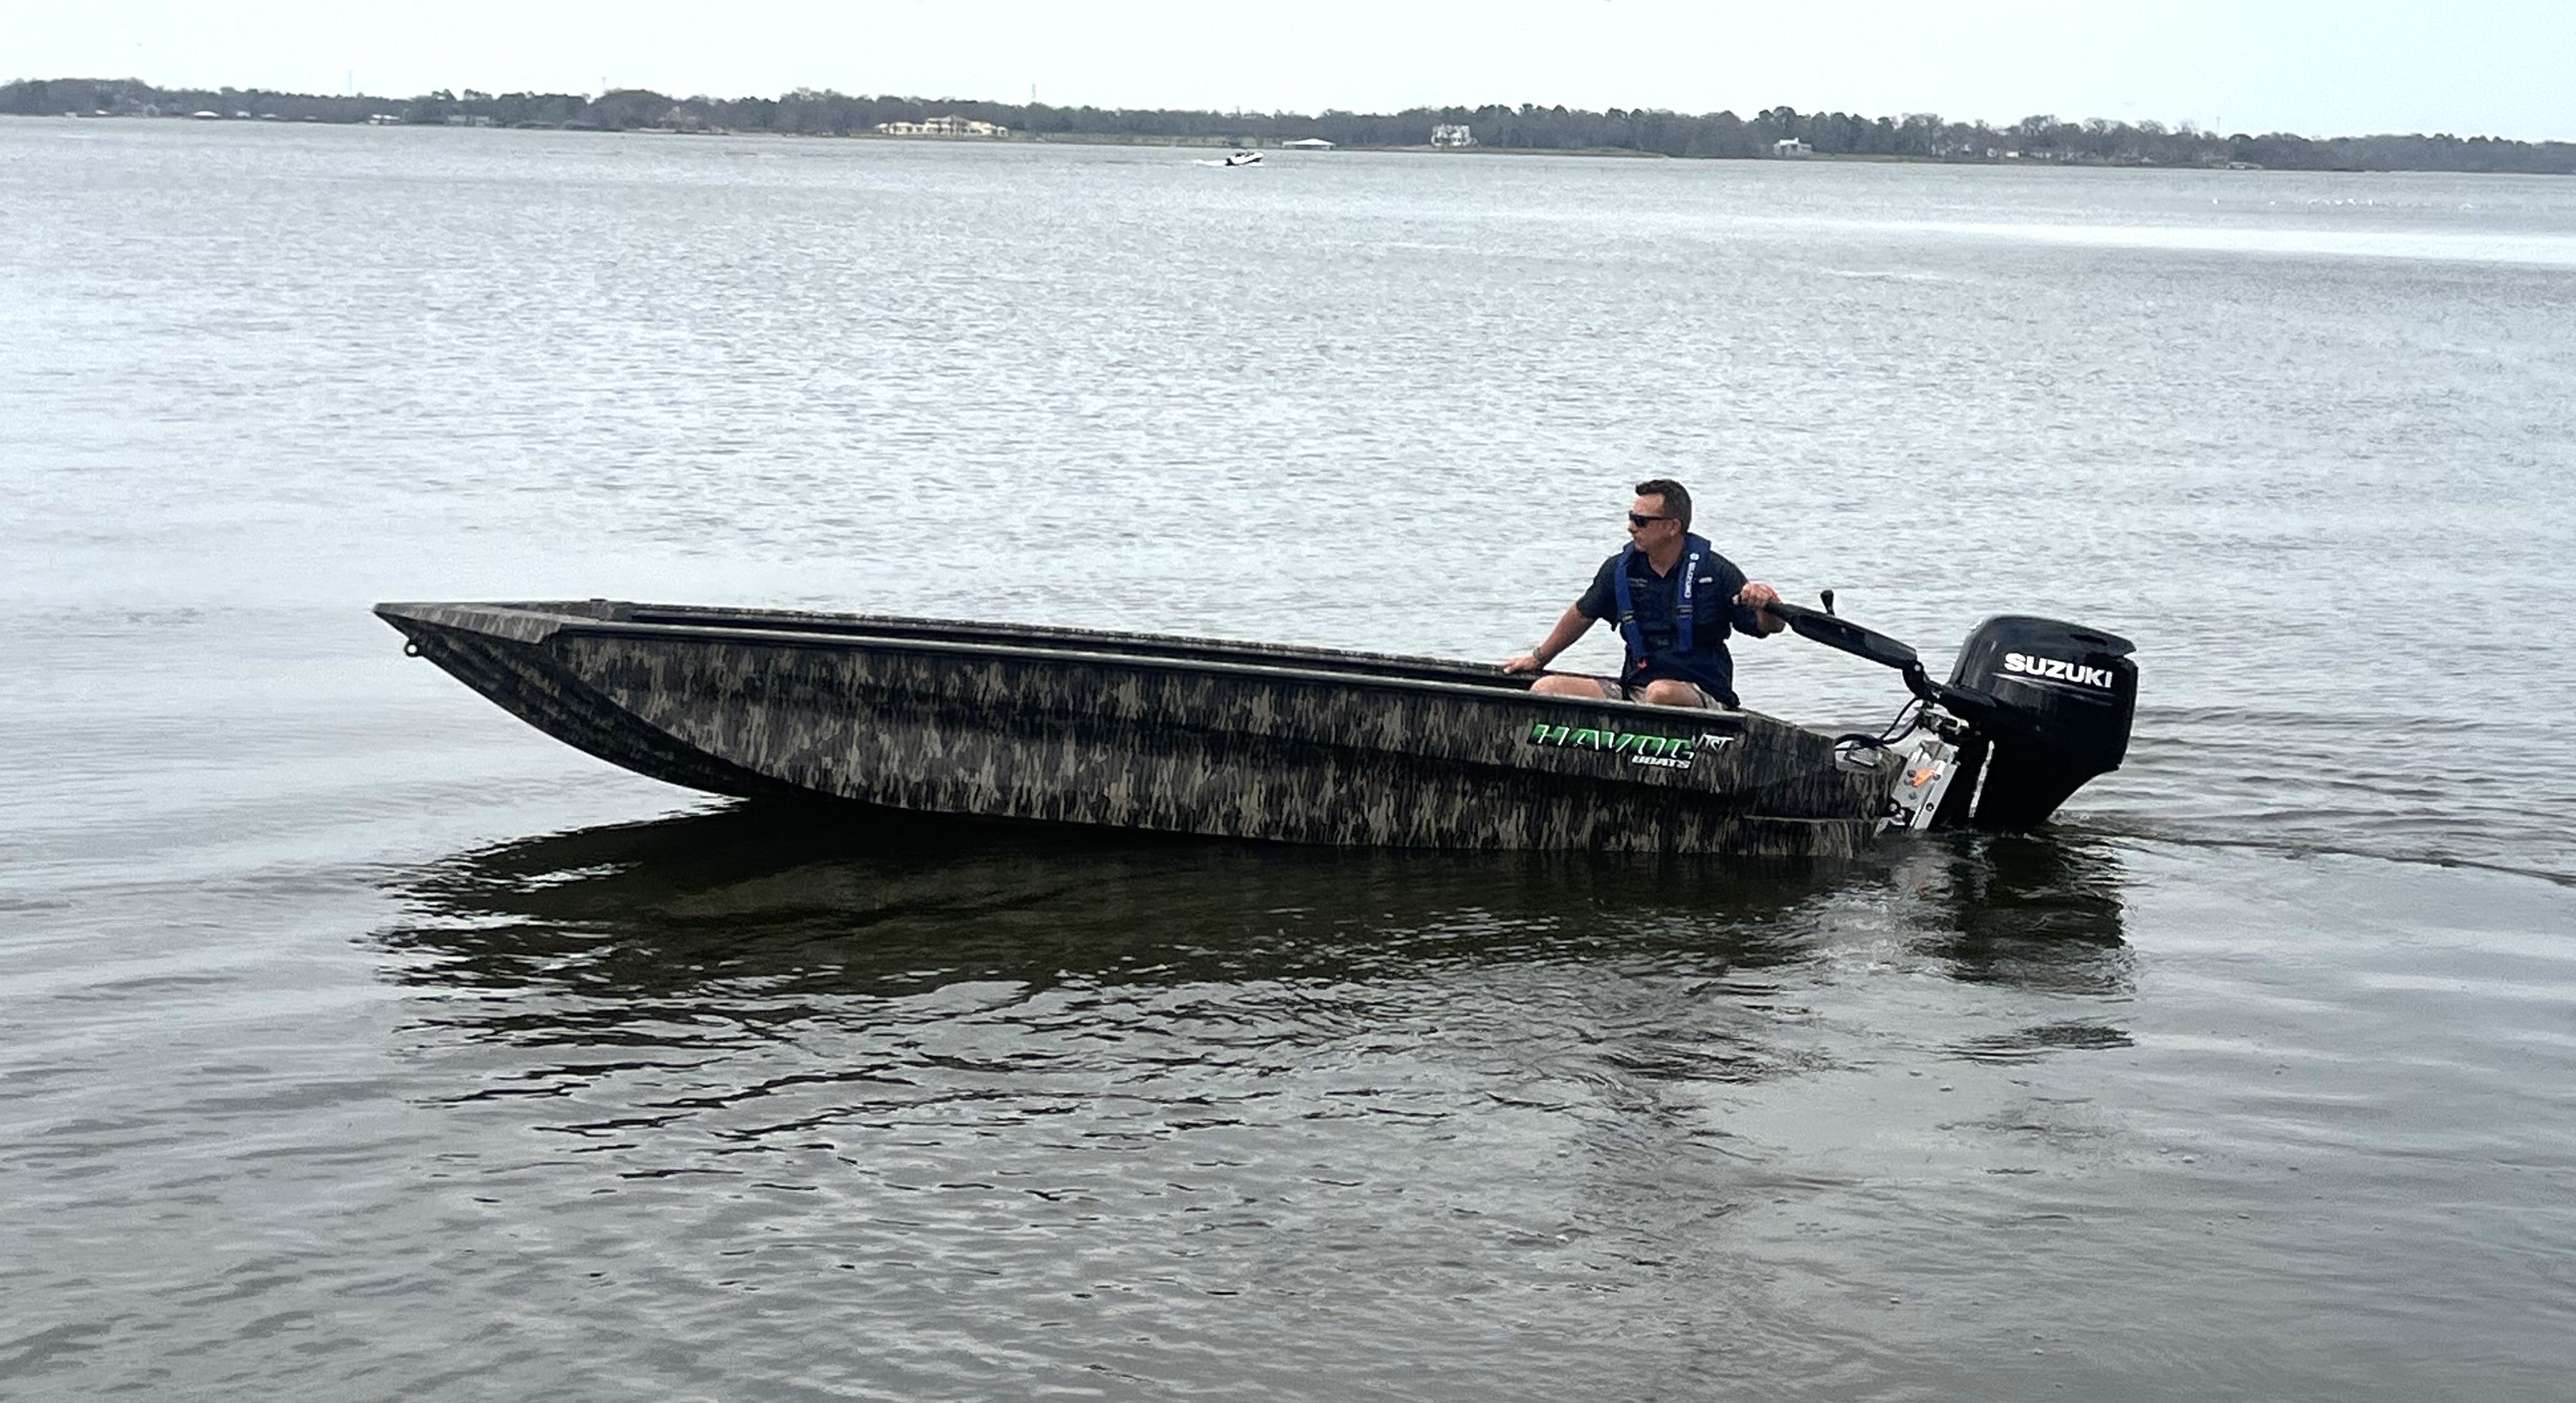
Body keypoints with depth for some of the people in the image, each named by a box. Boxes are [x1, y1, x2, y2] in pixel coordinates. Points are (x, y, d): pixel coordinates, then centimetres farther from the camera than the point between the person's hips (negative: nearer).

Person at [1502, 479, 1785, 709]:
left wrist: (1766, 604, -31)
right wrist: (1539, 657, 36)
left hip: (1703, 698, -5)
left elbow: (1769, 627, -6)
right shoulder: (1619, 569, 8)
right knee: (1545, 689, -16)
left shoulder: (1714, 570, -5)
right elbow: (1583, 614, 26)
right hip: (1632, 688, 5)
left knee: (1661, 692, -41)